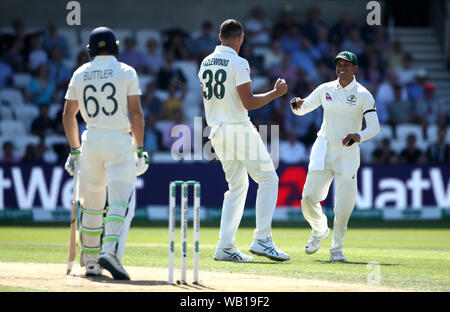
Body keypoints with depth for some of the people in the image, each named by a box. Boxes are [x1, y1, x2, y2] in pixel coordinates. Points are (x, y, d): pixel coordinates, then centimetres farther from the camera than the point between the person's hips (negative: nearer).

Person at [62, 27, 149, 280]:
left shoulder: (80, 74, 9)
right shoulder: (126, 72, -1)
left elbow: (68, 115, 11)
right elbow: (136, 113, -7)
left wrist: (75, 150, 19)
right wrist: (140, 149, -2)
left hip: (90, 141, 4)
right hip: (119, 141, -4)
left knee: (91, 205, 14)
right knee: (121, 201, -8)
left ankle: (90, 262, 17)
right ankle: (111, 252, -28)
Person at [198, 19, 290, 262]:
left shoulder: (206, 63, 12)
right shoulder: (238, 63, -12)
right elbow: (248, 103, -16)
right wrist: (276, 92, -5)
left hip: (216, 131, 8)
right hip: (238, 129, -8)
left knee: (237, 186, 14)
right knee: (268, 179, -1)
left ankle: (226, 247, 6)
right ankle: (262, 240, -10)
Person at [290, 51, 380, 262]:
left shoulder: (363, 95, -4)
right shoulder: (325, 89, 7)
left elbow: (374, 127, -10)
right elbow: (301, 110, 14)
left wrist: (358, 136, -31)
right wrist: (296, 104, -10)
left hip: (348, 153, -2)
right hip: (323, 150, 3)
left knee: (344, 204, -10)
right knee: (309, 197, -8)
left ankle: (336, 248, 8)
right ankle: (319, 230, 23)